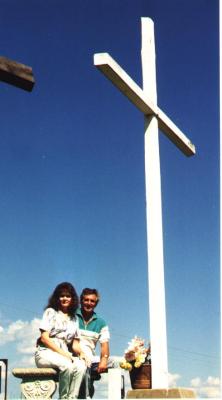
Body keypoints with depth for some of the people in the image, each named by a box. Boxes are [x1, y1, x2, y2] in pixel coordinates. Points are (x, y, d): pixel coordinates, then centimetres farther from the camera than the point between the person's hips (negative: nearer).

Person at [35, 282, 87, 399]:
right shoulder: (50, 312, 6)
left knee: (81, 366, -30)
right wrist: (62, 352, -15)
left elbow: (75, 344, 13)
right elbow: (44, 338, -5)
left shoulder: (74, 319, 19)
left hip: (64, 354, 4)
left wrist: (81, 353, -11)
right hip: (46, 352, -4)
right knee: (67, 365, -35)